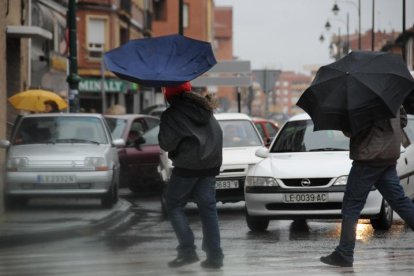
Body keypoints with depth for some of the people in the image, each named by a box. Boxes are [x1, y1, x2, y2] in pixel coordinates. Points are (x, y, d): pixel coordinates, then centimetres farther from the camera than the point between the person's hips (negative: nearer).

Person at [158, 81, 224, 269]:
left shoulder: (171, 115, -8)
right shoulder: (204, 109, 13)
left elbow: (165, 143, -10)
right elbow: (218, 135, 17)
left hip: (187, 167, -6)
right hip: (210, 165, 6)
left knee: (174, 206, 5)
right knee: (208, 209, 7)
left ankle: (187, 250, -7)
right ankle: (214, 256, 2)